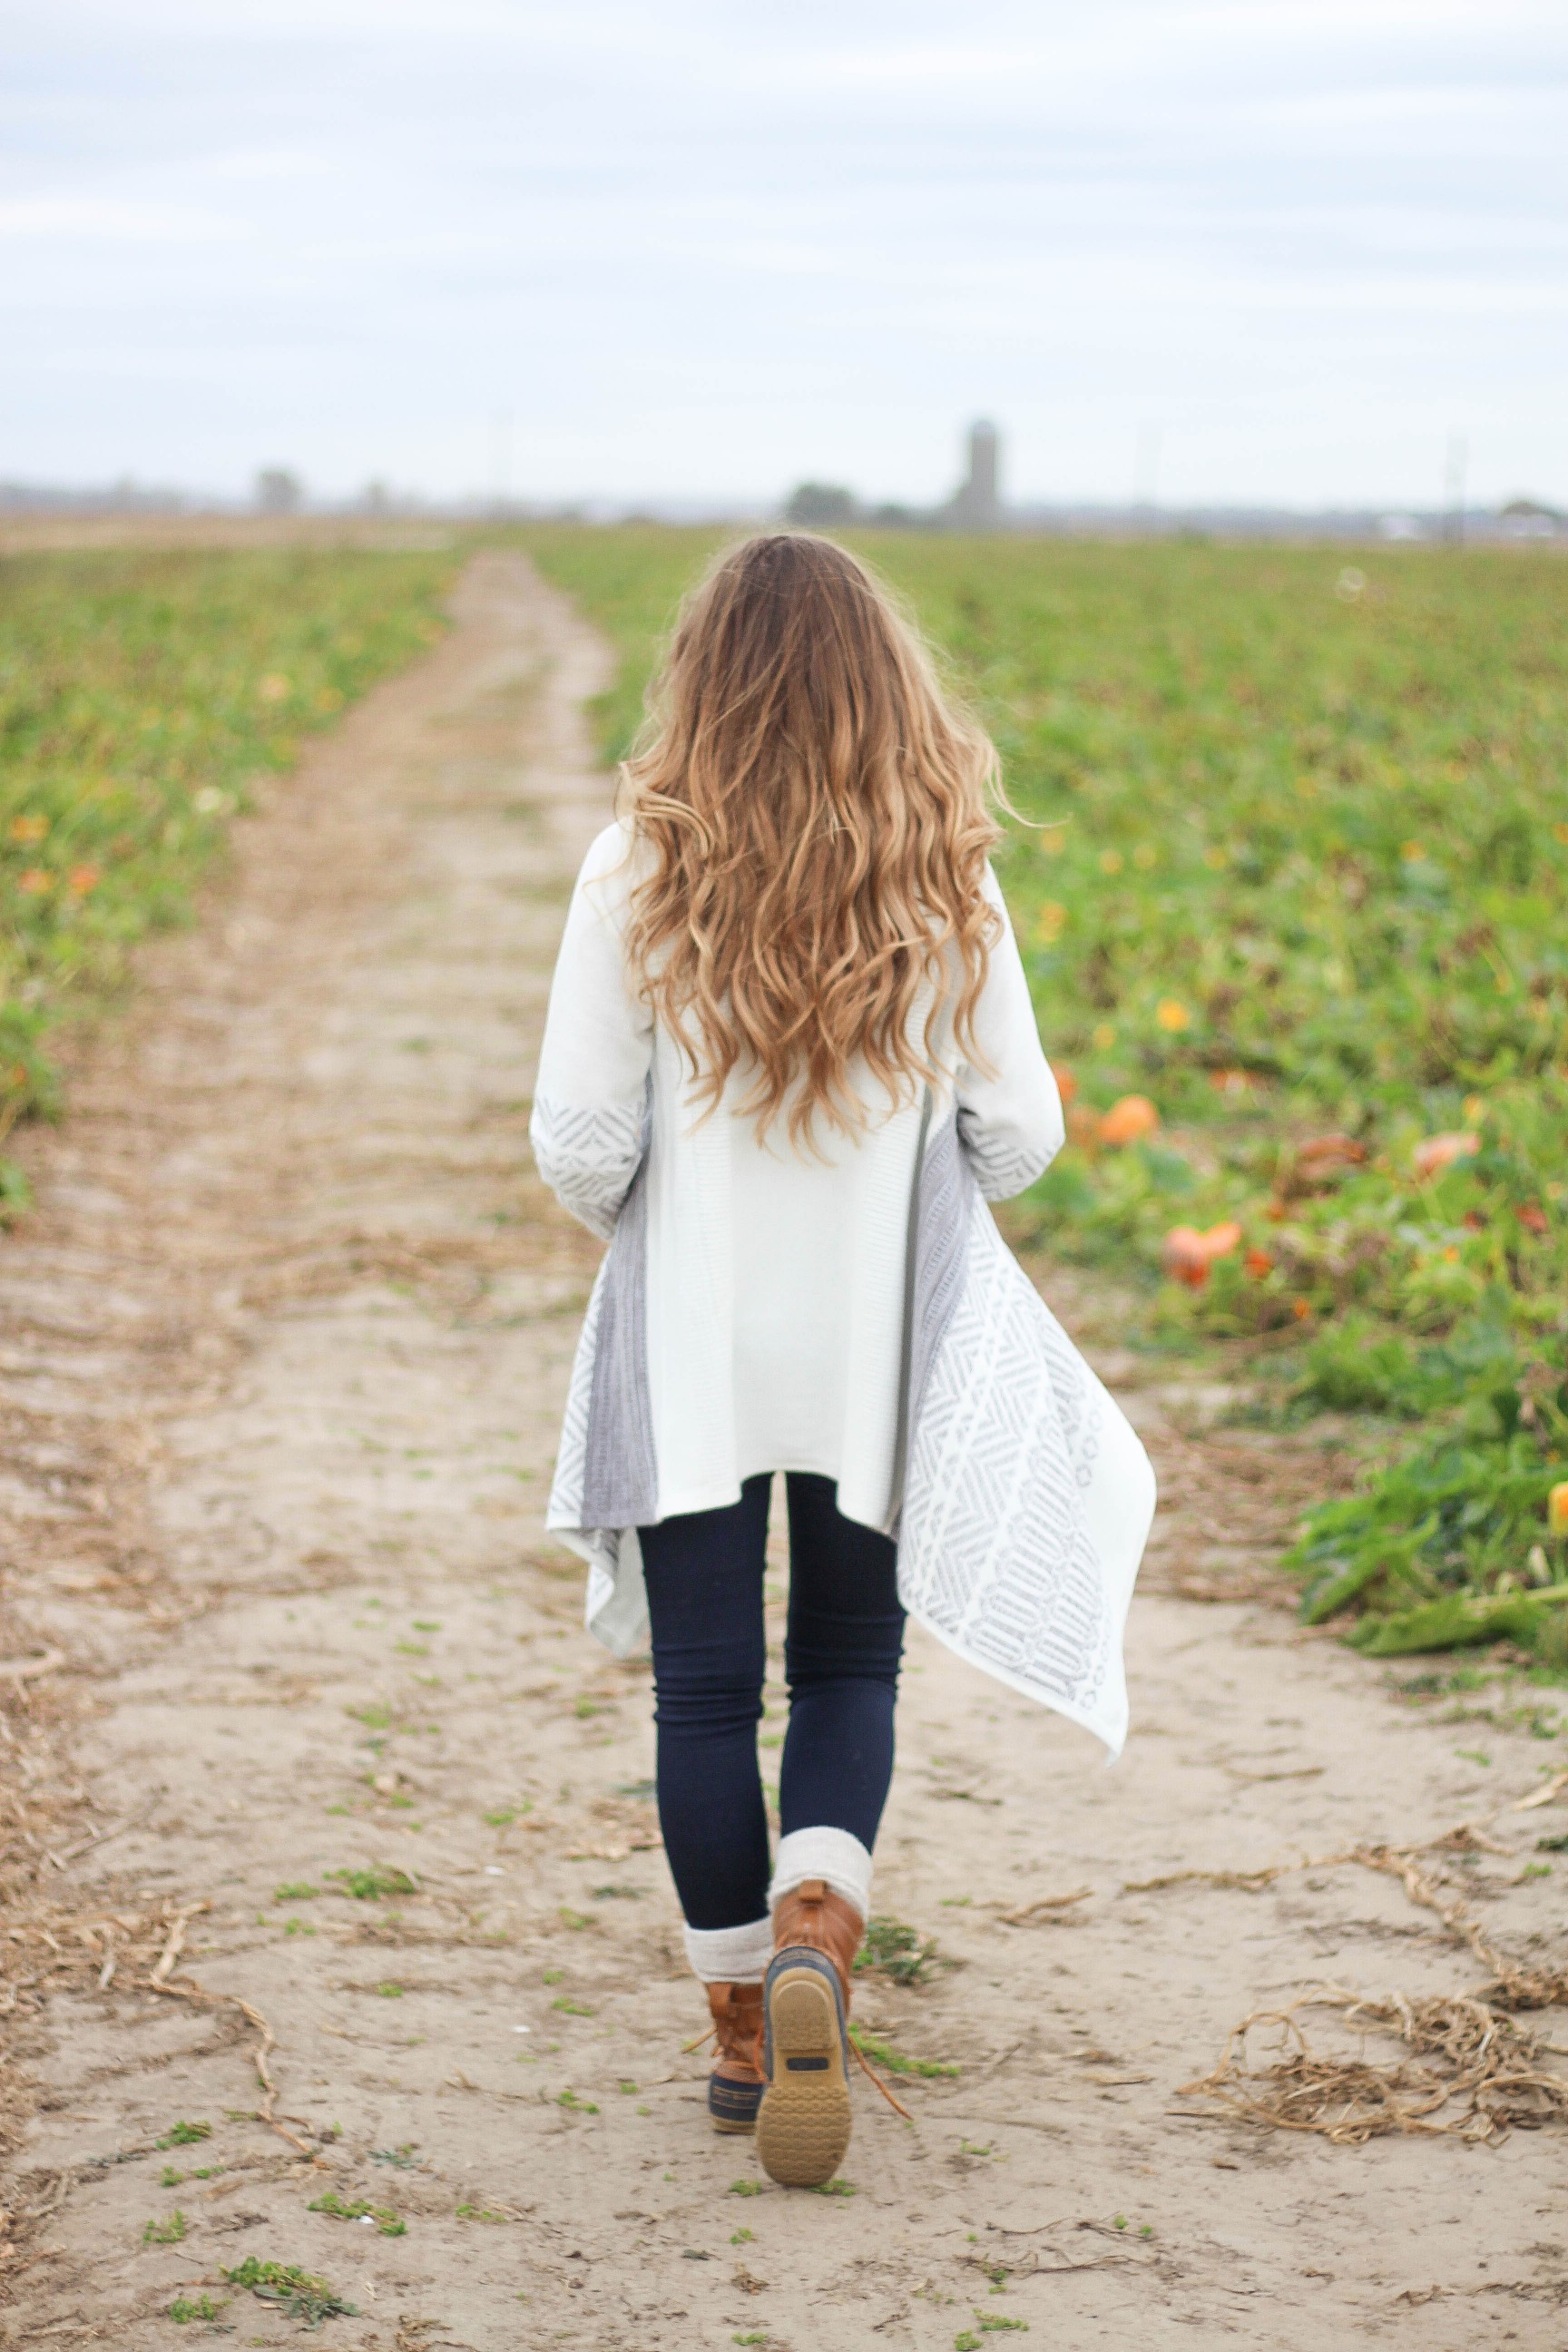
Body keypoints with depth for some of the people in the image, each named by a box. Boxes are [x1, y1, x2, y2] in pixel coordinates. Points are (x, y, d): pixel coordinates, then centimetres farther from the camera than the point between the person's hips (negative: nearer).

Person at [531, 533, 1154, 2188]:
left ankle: (742, 2029, 17)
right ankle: (815, 1928, -9)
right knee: (849, 1663, 16)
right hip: (879, 1352, 1)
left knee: (705, 1685, 11)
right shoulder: (946, 886, -7)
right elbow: (1019, 1135, -2)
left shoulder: (640, 873, -11)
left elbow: (577, 1144, -10)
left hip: (692, 1351, -1)